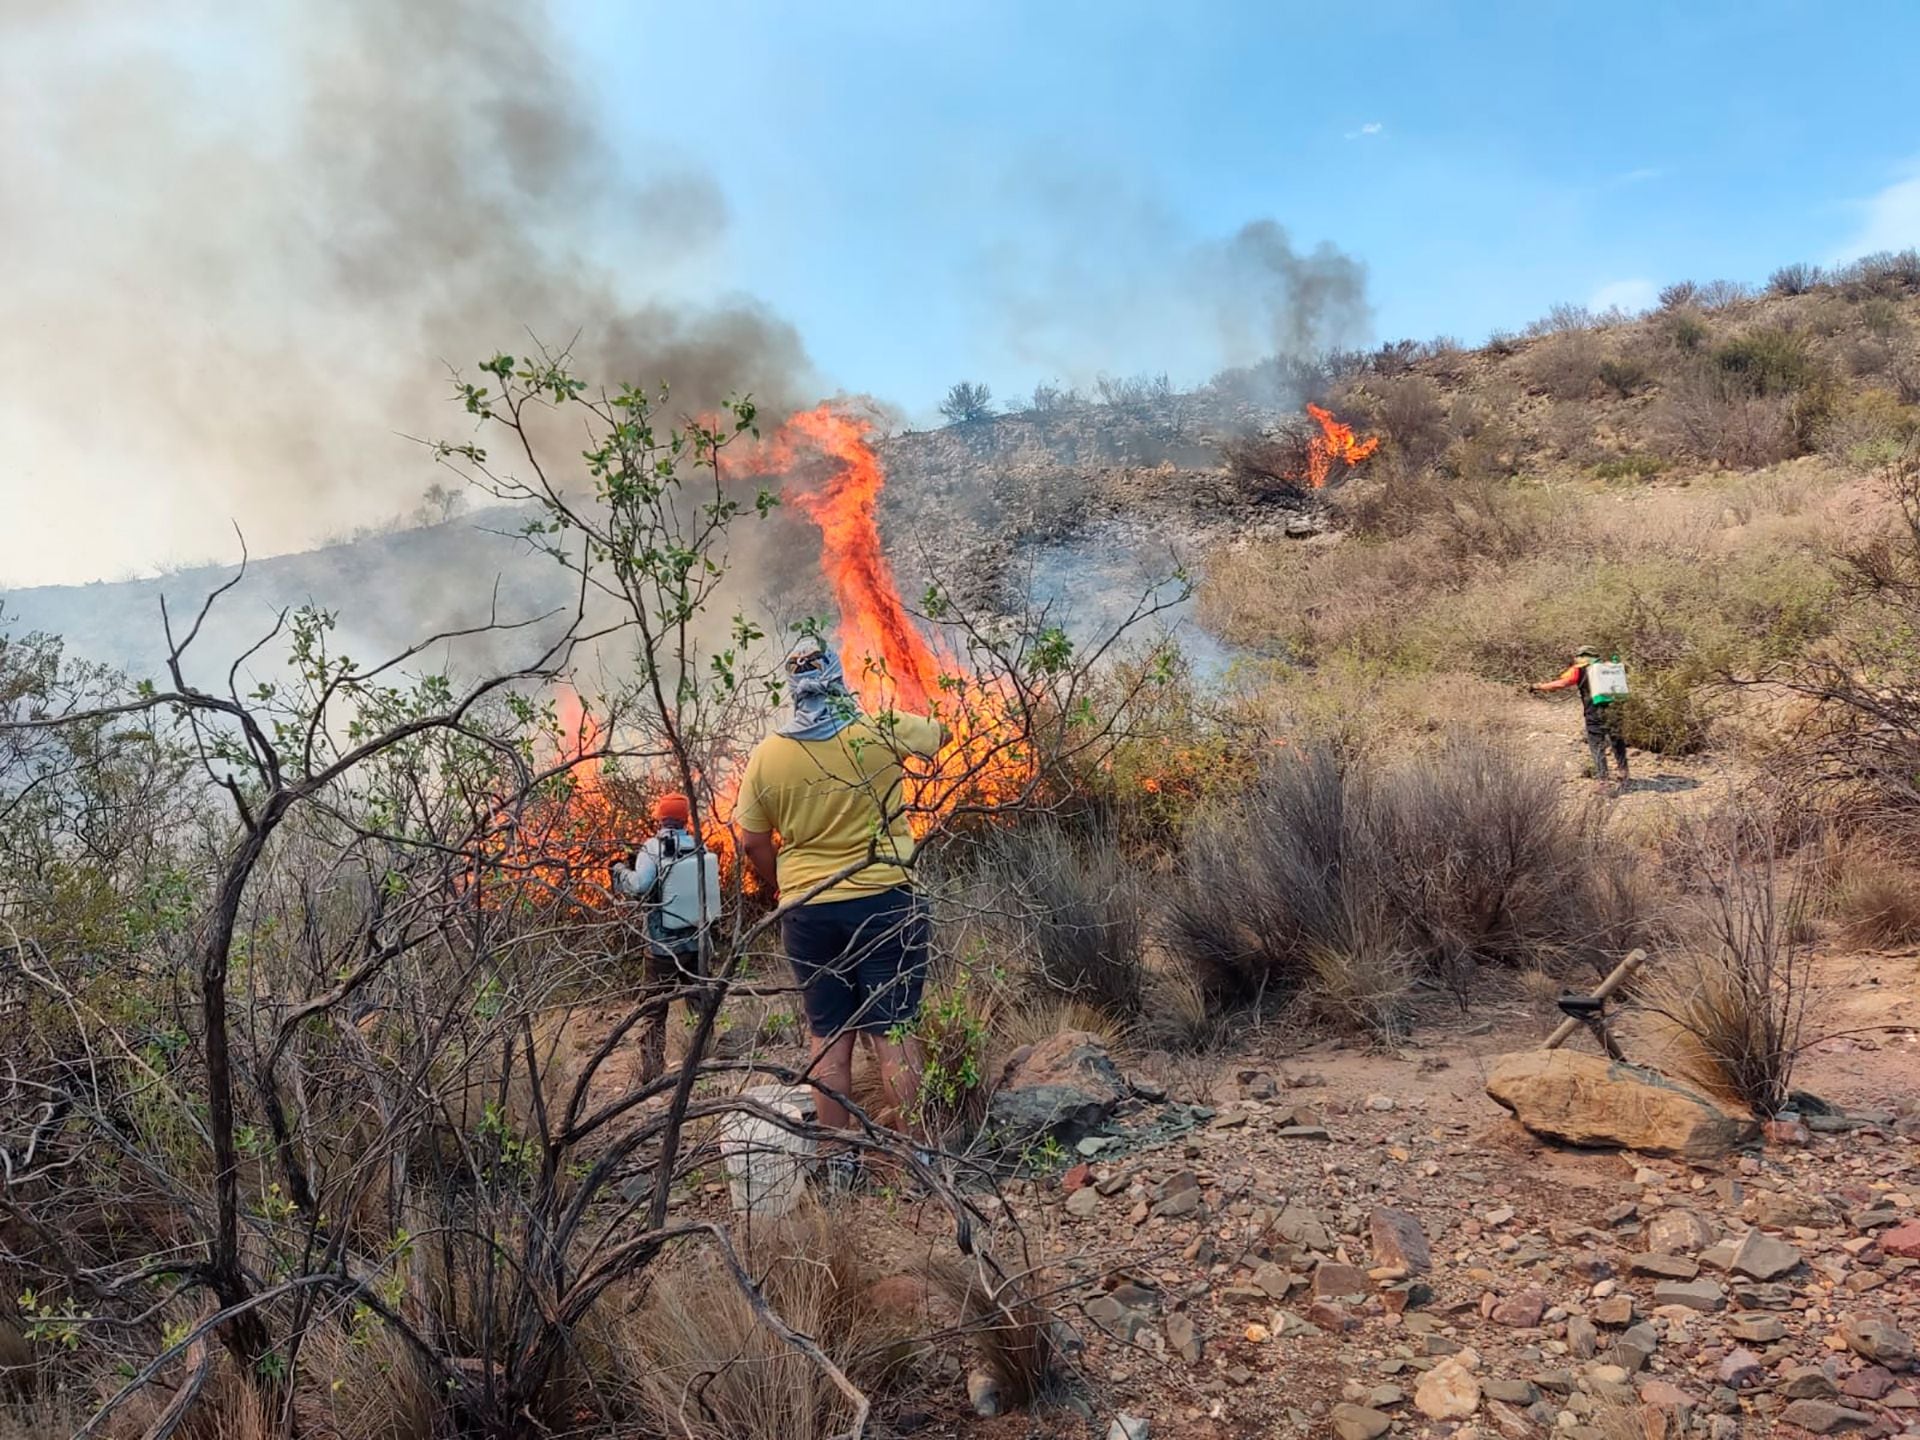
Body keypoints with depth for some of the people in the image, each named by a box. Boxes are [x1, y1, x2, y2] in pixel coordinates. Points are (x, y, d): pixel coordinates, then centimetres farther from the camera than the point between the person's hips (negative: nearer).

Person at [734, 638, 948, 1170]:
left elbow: (754, 846, 5)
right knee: (892, 1030, 4)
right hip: (886, 901, -2)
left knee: (829, 1036, 11)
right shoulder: (881, 732, -8)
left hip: (807, 911, 2)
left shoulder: (766, 755, -1)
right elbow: (941, 733, 12)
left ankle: (839, 1158, 17)